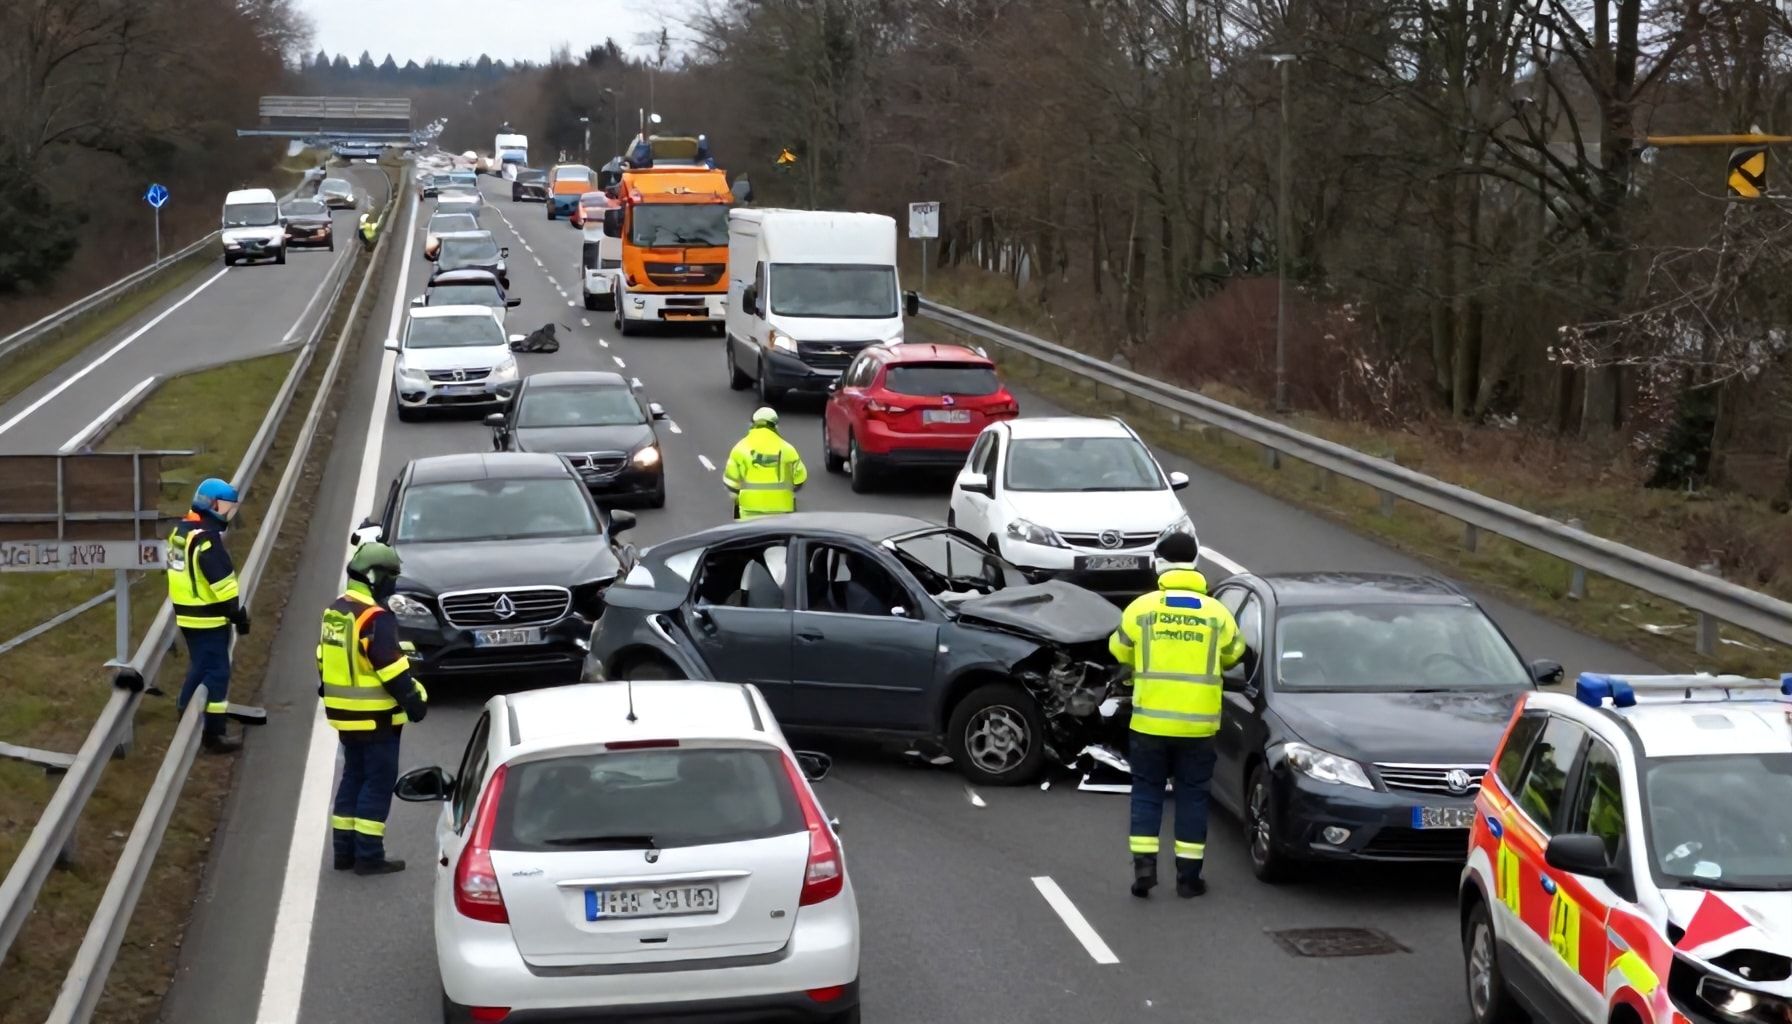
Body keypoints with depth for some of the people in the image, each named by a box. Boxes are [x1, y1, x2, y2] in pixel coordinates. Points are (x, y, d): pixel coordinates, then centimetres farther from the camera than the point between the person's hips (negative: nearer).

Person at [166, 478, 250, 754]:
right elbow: (222, 581, -21)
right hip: (208, 618, -10)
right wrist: (239, 613, -14)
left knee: (199, 667, 20)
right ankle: (212, 735, -1)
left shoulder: (181, 530, 10)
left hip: (187, 613, 10)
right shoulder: (206, 537, -21)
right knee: (216, 672, -3)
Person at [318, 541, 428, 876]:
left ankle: (344, 849, 20)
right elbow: (391, 667, -22)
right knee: (378, 782, -1)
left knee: (353, 777, 17)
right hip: (375, 717, -9)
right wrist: (415, 700, -13)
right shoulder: (375, 618, -20)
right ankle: (368, 854, 0)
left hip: (344, 713, 9)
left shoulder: (335, 610, 8)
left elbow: (324, 658, 17)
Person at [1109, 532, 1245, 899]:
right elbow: (1233, 654, 15)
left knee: (1147, 792, 10)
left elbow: (1120, 651, 9)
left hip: (1150, 720, -1)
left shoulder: (1142, 608, -4)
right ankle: (1188, 875, 11)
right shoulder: (1216, 612, 0)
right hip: (1198, 723, 1)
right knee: (1192, 796, 9)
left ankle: (1144, 866, 1)